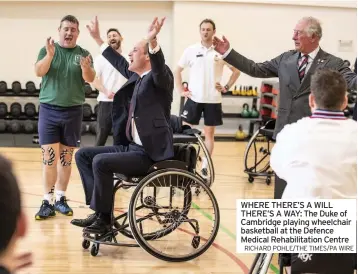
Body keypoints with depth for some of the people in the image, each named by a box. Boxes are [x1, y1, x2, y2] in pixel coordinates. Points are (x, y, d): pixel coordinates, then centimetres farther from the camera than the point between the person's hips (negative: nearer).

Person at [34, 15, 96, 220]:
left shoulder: (83, 54, 3)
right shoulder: (47, 50, 2)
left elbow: (90, 79, -9)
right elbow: (39, 72, -13)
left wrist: (86, 67, -31)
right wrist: (50, 55, -30)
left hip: (73, 111, 1)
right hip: (49, 109, -1)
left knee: (66, 157, 7)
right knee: (49, 157, -4)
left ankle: (61, 198, 17)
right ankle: (48, 201, -1)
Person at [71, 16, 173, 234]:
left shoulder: (160, 78, -10)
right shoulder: (137, 77, 14)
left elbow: (159, 67, -33)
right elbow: (120, 63, 31)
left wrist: (152, 41, -50)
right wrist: (98, 39, 38)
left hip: (150, 154, -10)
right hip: (131, 147, 10)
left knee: (100, 161, -25)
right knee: (83, 154, 6)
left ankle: (104, 218, -11)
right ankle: (99, 209, -2)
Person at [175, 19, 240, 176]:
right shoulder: (191, 50, 1)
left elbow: (236, 70, 8)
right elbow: (177, 70, 8)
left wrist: (227, 87, -1)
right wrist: (181, 90, 0)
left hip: (213, 99, 0)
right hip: (194, 98, 0)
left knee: (209, 133, 6)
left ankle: (205, 166, 13)